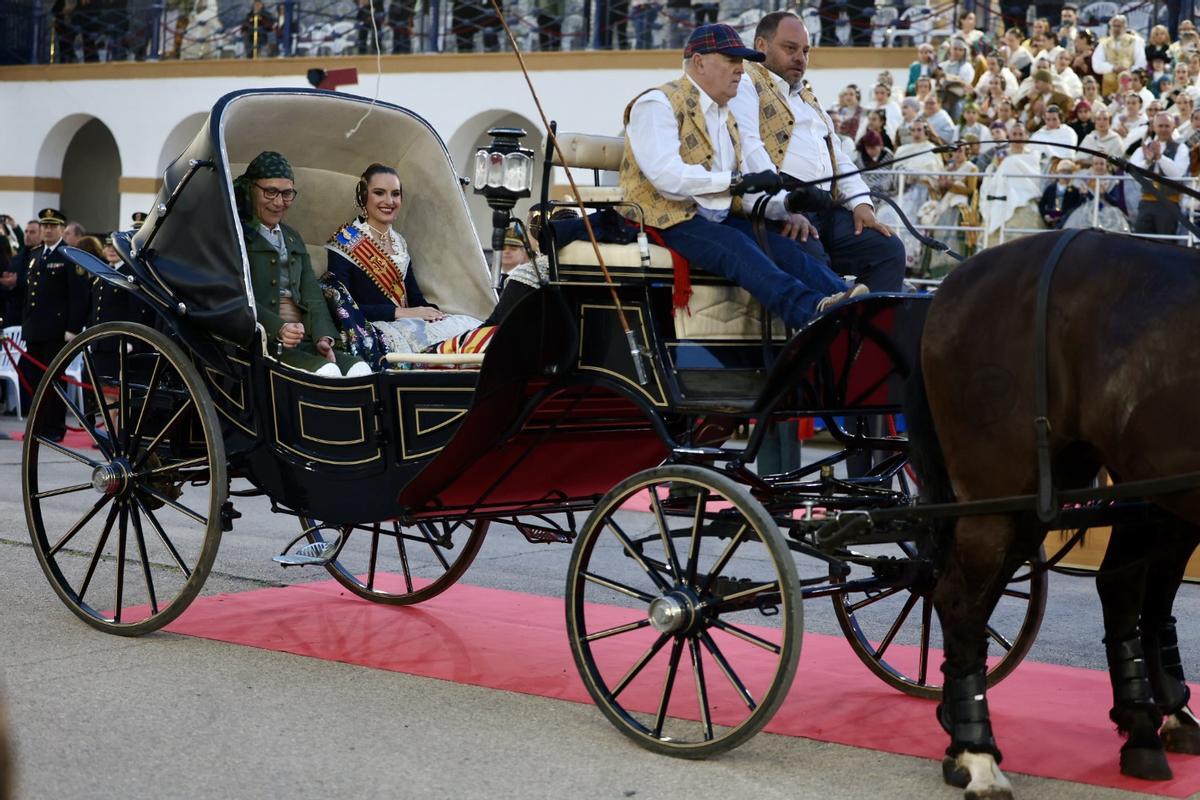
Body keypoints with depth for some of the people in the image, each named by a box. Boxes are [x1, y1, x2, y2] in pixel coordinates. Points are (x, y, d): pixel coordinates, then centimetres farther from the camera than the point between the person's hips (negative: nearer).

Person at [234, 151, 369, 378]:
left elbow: (312, 295, 17)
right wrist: (277, 328, -25)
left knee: (360, 370, -20)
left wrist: (323, 336, -3)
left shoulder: (294, 239, 27)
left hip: (303, 342, 7)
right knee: (326, 371, -31)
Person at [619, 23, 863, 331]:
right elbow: (668, 176, -22)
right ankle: (814, 312, -54)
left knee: (784, 244, -17)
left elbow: (744, 190, 16)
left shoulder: (725, 115, 21)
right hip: (670, 221, -8)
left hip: (720, 218, 8)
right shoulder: (658, 104, -6)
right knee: (737, 246, -33)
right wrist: (737, 181, -20)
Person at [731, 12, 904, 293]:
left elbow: (838, 155, 27)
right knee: (813, 263, -32)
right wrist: (784, 205, -23)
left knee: (889, 249, -11)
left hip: (826, 209, 8)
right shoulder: (746, 84, 4)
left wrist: (860, 203, 6)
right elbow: (748, 148, -12)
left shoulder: (807, 96, 30)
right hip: (774, 210, -8)